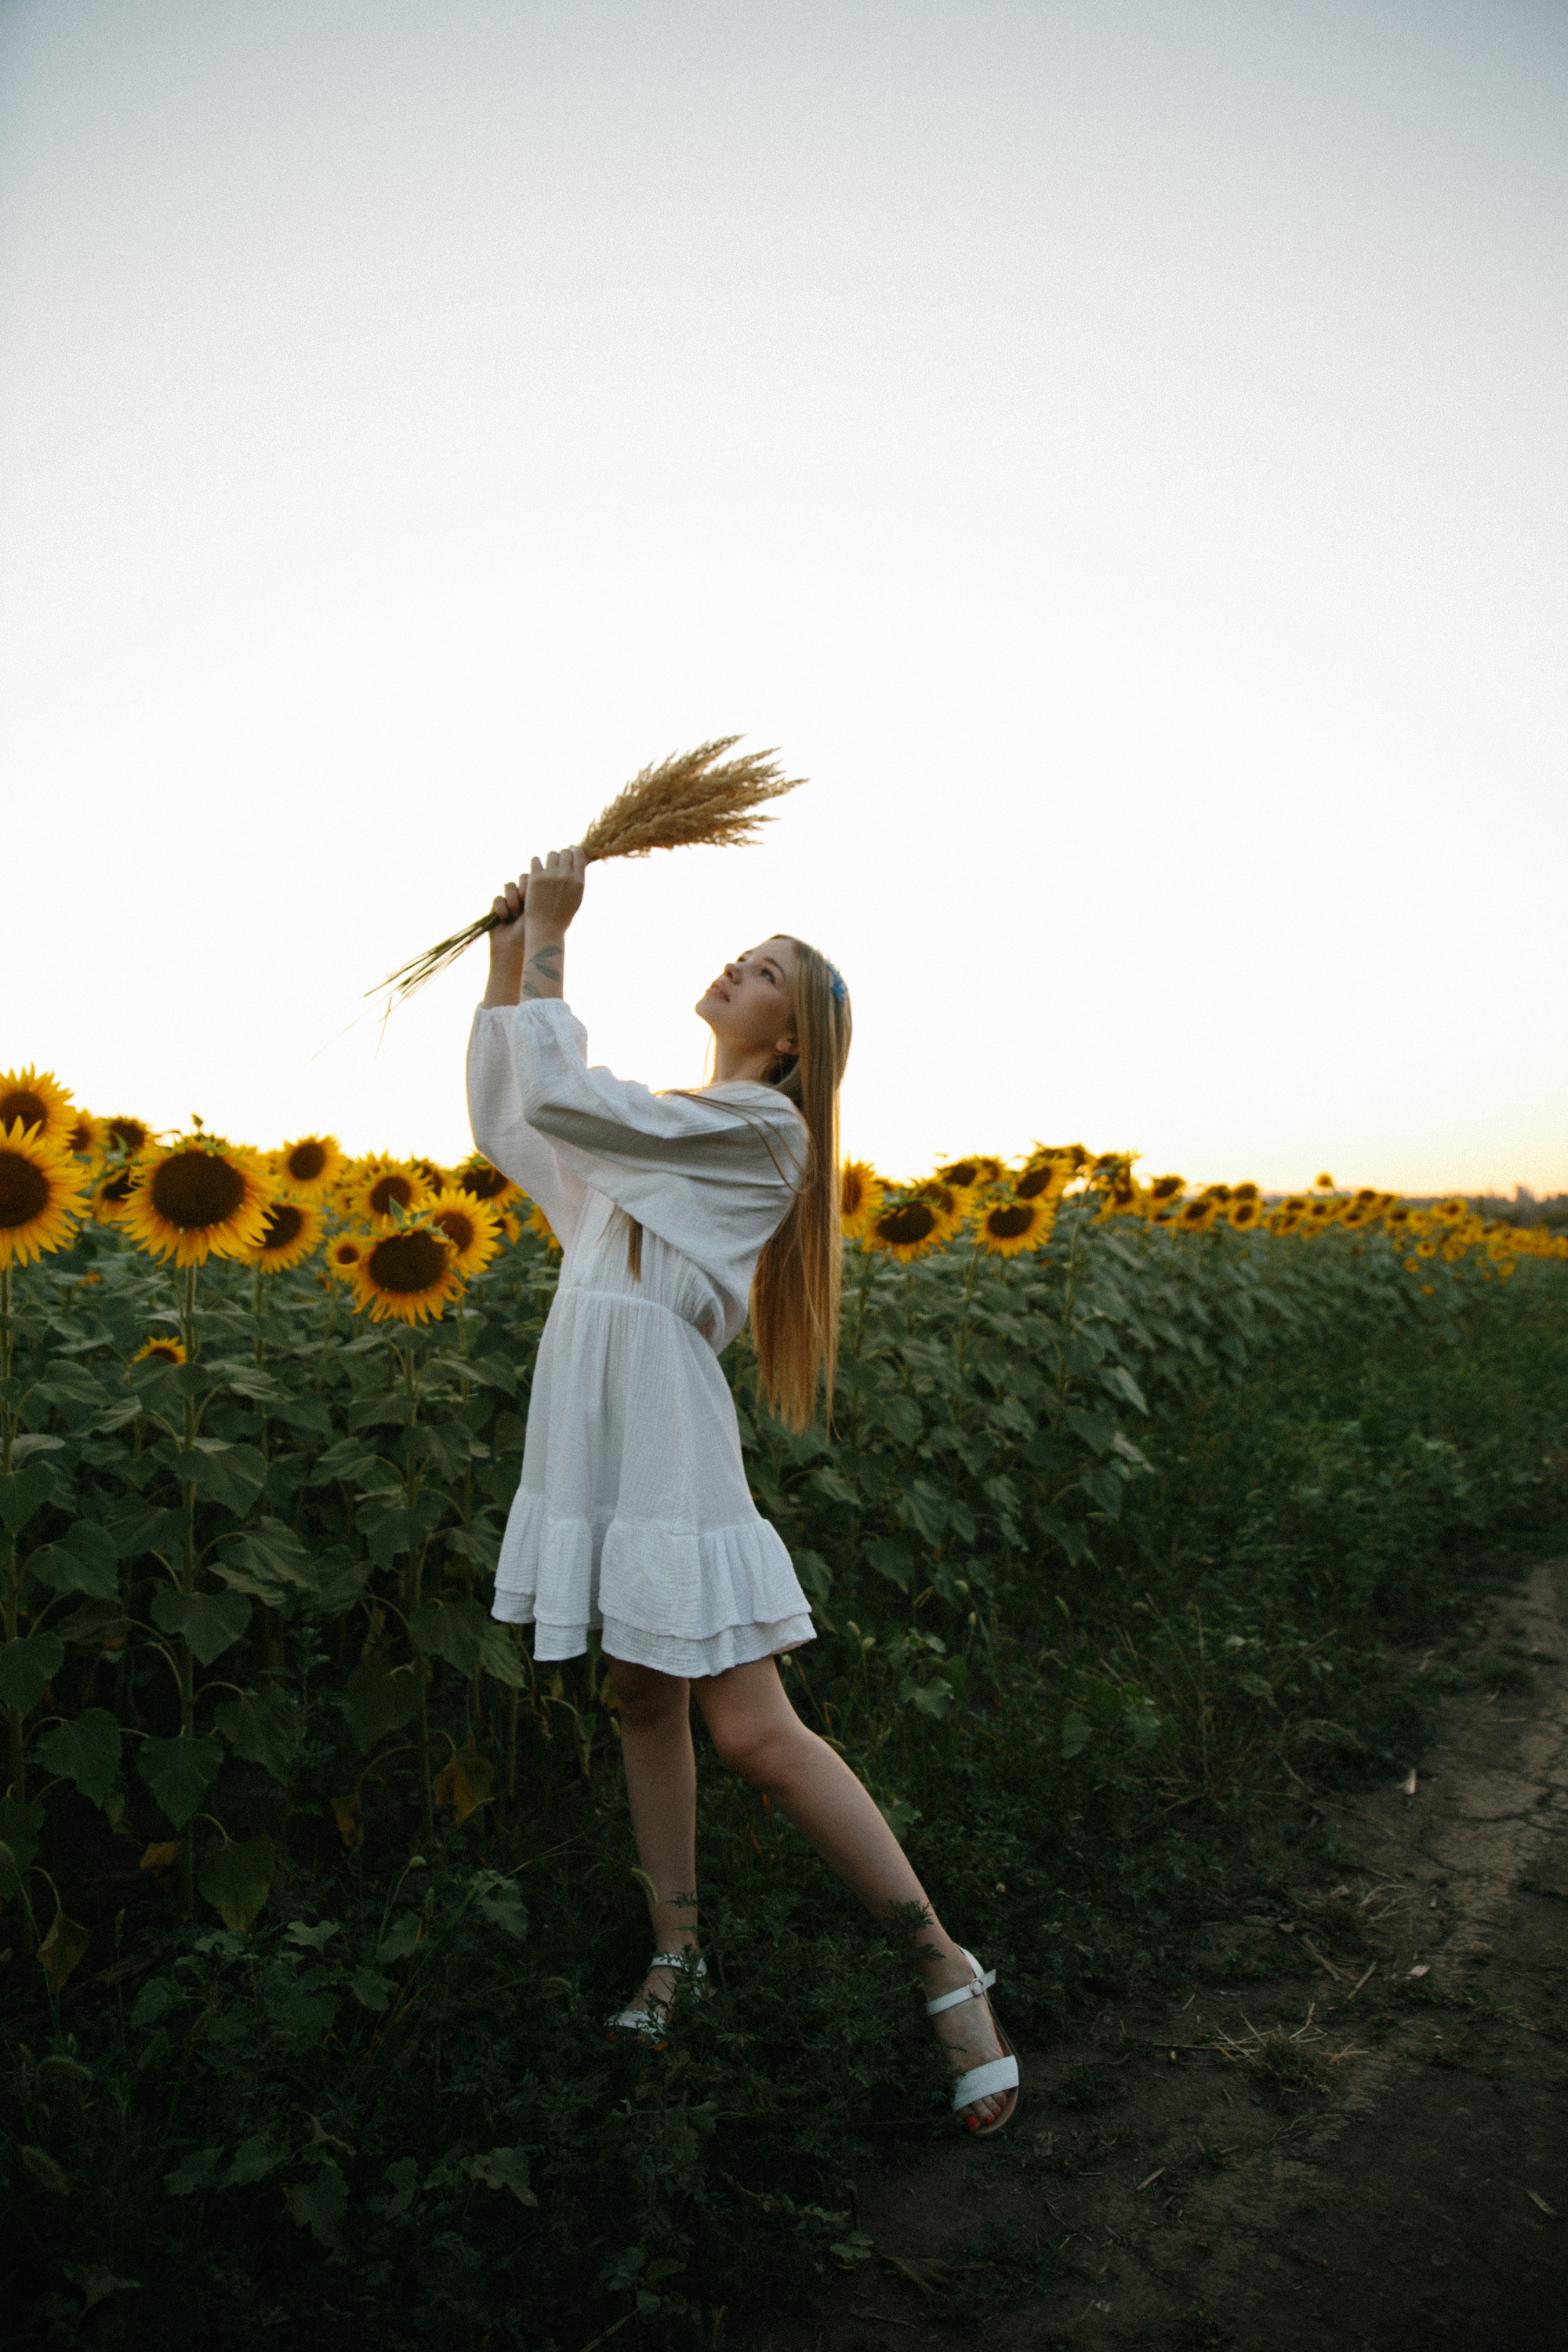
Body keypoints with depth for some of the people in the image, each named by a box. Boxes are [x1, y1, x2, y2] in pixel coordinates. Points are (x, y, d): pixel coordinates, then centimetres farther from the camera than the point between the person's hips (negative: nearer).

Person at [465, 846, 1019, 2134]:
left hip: (669, 1441, -8)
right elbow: (505, 1121, 21)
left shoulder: (764, 1127, -9)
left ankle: (948, 1966, 4)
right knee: (644, 1703, 15)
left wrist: (552, 939, -8)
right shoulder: (663, 1121, 17)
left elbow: (559, 1100, -17)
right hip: (590, 1436, 8)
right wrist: (508, 964, 12)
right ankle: (677, 1951, 29)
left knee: (757, 1734, -9)